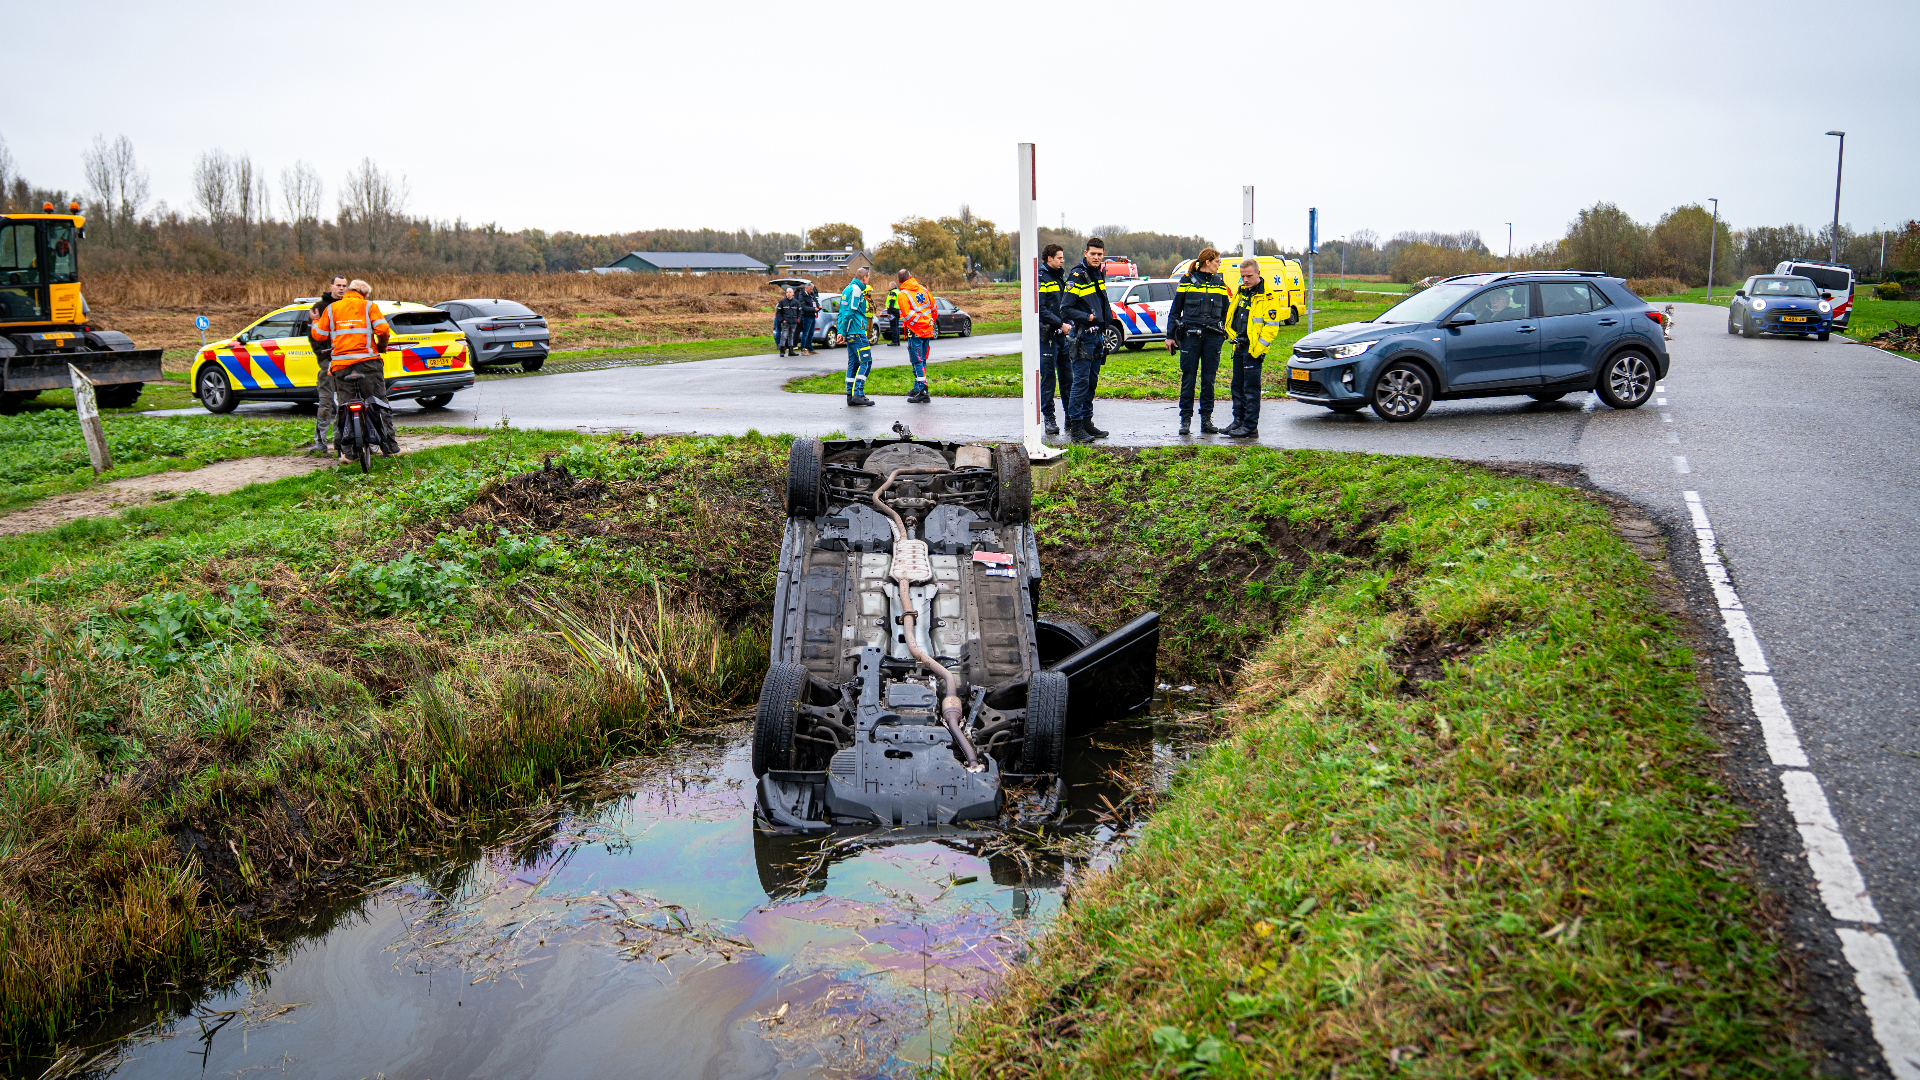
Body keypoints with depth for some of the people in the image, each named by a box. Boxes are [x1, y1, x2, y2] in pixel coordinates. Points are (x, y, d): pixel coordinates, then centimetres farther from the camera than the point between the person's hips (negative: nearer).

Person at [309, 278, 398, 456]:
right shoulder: (369, 306, 5)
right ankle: (389, 446, 0)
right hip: (367, 362, -2)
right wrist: (381, 346, 11)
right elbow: (383, 329, -8)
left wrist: (315, 321, 31)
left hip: (341, 365, 2)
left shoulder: (331, 308, 11)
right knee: (380, 404, 3)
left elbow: (319, 334, 10)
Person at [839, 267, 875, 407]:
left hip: (850, 333, 10)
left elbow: (842, 312, 19)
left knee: (853, 363, 11)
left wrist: (841, 331, 15)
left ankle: (851, 395, 11)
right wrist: (844, 332, -13)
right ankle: (858, 394, -15)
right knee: (866, 362, -9)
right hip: (857, 332, -10)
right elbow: (850, 312, -17)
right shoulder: (856, 290, -12)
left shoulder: (847, 289, 18)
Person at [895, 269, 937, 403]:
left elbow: (906, 315, -16)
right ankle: (918, 389, 24)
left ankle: (923, 391, -10)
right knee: (922, 360, 15)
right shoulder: (922, 289, 8)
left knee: (918, 362, -5)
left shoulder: (903, 294, -9)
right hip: (928, 331, 6)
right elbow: (933, 307, 13)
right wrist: (932, 322, 24)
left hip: (915, 332, -6)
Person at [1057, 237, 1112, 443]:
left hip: (1097, 335, 8)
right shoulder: (1077, 276, -13)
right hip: (1082, 336, -8)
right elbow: (1065, 309, -15)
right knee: (1081, 381, -9)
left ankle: (1087, 423, 19)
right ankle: (1075, 427, -6)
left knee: (1092, 381, 12)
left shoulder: (1100, 272, 11)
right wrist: (1088, 317, -22)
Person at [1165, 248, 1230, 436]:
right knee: (1188, 377, -1)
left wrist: (1225, 334, 11)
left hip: (1213, 336, 3)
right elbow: (1175, 310, 6)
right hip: (1190, 335, -3)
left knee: (1209, 378, 4)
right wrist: (1170, 335, 2)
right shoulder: (1187, 281, 4)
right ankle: (1185, 419, 5)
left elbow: (1225, 312, 19)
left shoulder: (1220, 283, 13)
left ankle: (1206, 419, 9)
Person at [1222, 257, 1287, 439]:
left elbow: (1272, 325, -15)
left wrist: (1258, 348, -19)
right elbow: (1231, 317, 22)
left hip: (1254, 348, -8)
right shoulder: (1241, 291, 12)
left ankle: (1250, 427, -2)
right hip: (1240, 346, 8)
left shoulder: (1268, 294, -11)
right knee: (1238, 386, 13)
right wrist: (1234, 336, 9)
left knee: (1251, 388, -5)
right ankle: (1239, 421, 23)